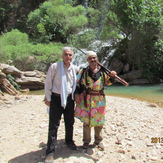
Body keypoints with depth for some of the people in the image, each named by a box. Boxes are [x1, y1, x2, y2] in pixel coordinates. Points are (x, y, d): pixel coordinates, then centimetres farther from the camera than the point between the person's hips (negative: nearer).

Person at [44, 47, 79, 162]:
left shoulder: (75, 69, 5)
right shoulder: (54, 67, -8)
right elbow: (48, 83, -4)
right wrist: (48, 98, -4)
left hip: (69, 98, 5)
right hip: (56, 98, -4)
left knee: (70, 122, 17)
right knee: (54, 125, -2)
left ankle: (69, 141, 41)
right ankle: (50, 152, 9)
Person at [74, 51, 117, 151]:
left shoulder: (103, 71, 3)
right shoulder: (83, 71, 1)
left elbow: (108, 82, 12)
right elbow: (77, 83, 7)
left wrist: (112, 76, -7)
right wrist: (77, 94, -5)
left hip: (99, 99, 1)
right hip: (86, 99, -1)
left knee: (99, 121, 9)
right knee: (86, 121, 6)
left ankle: (98, 141, 28)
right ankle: (86, 141, 25)